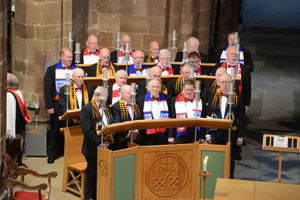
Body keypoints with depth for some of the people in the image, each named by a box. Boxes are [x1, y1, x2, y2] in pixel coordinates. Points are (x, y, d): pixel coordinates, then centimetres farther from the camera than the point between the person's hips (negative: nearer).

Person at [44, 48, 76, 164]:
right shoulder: (52, 70, 3)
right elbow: (47, 89, -1)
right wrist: (49, 106, -9)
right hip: (57, 105, -1)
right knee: (55, 130, 6)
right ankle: (52, 154, 17)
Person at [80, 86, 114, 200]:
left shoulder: (107, 108, 10)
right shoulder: (86, 110, -11)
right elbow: (87, 131, -18)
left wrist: (108, 141, -4)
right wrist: (99, 144, -20)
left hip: (105, 147, 6)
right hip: (92, 148, -6)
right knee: (92, 173, 5)